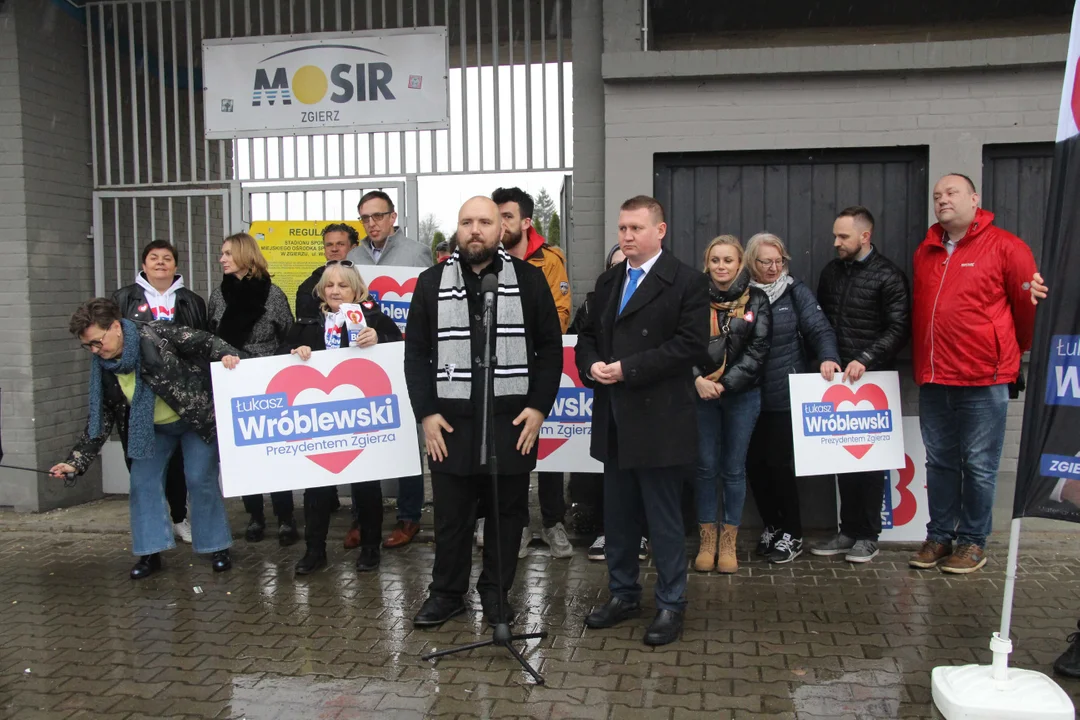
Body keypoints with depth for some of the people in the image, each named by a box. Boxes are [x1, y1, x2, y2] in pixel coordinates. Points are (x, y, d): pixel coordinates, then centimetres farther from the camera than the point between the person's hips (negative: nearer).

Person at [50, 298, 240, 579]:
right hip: (150, 429, 6)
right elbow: (101, 418, -3)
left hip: (197, 418, -6)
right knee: (142, 481, -1)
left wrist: (227, 354, -42)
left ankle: (217, 547, 8)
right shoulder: (103, 367, -8)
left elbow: (204, 341, -21)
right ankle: (151, 553, 11)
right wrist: (77, 461, -9)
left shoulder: (156, 335, -25)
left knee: (201, 479, -7)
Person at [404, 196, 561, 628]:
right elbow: (416, 353, 6)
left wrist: (539, 407, -5)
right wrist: (426, 413, -3)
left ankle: (496, 592, 26)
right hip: (450, 422, 1)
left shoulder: (529, 279, 3)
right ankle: (446, 592, 26)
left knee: (507, 512, 10)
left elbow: (550, 347, 4)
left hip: (513, 421, 0)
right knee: (451, 514, 9)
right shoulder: (431, 283, 6)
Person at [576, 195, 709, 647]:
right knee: (617, 515, 16)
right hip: (614, 422, 7)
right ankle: (623, 594, 30)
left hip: (659, 422, -6)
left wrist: (627, 368, -18)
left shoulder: (686, 282, -7)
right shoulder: (607, 282, 15)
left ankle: (671, 605, 18)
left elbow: (691, 343, -16)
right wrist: (591, 365, -5)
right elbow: (587, 336, 18)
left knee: (664, 519, 3)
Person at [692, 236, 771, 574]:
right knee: (705, 467, 5)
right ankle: (707, 539, 17)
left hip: (742, 395, 0)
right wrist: (698, 380, -17)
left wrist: (725, 384, -13)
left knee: (734, 469, 7)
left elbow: (757, 350, -4)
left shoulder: (756, 300, 1)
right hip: (701, 394, 0)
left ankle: (729, 542, 18)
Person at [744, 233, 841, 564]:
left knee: (778, 462, -2)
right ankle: (771, 526, 26)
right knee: (754, 463, 5)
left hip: (786, 396, -2)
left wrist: (828, 357, -25)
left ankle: (792, 534, 16)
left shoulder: (795, 292, 2)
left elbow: (820, 329, -6)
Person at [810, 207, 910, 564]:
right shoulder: (831, 272, 12)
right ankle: (848, 531, 18)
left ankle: (868, 536, 12)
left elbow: (899, 329, -12)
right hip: (837, 378, 5)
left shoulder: (888, 276, -6)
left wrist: (865, 359, -21)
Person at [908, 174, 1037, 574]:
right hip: (932, 380, 5)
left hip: (984, 379, -5)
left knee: (979, 466, 4)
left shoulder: (1004, 247, -5)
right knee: (939, 462, 12)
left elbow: (1029, 306, 1)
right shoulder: (925, 252, 12)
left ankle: (972, 541, 16)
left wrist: (1016, 352, 13)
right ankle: (939, 536, 23)